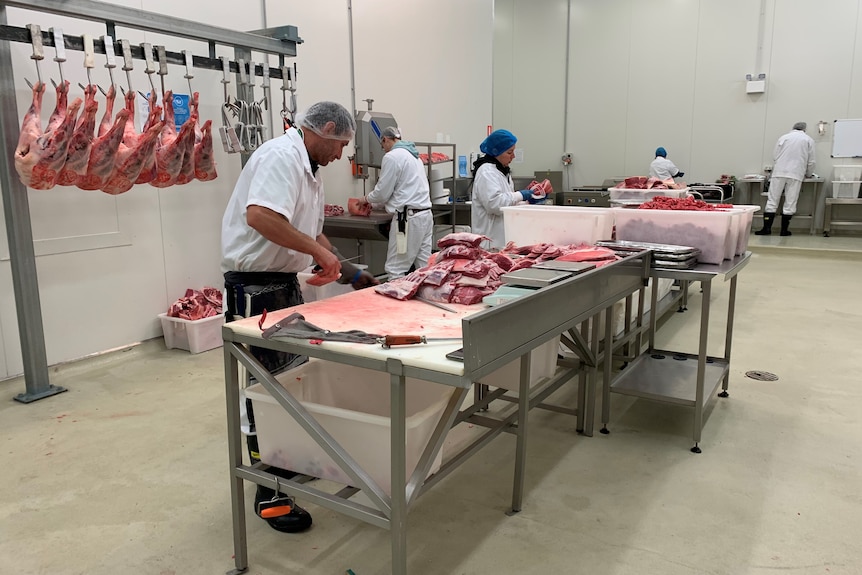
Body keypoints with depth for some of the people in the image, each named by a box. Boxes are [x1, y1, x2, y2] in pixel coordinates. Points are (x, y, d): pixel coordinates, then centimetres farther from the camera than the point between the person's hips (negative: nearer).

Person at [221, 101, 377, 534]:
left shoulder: (307, 170, 16)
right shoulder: (282, 155, -17)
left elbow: (311, 234, 23)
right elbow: (259, 215, -33)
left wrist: (350, 273, 18)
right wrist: (319, 252, -25)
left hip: (284, 283, 10)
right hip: (256, 287, -10)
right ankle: (268, 493, 10)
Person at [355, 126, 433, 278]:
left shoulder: (392, 157, -8)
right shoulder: (413, 155, 19)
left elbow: (382, 192, -6)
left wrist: (366, 199, 12)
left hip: (408, 217, -9)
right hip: (425, 214, 9)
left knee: (395, 270, -4)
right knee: (424, 267, 8)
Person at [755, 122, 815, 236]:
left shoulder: (783, 137, 11)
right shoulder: (809, 140, 11)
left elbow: (775, 156, 9)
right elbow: (811, 161, 10)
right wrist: (808, 174, 25)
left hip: (779, 172, 0)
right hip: (796, 174, 0)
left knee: (772, 201, 1)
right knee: (790, 203, 2)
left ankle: (767, 228, -4)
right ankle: (784, 230, 3)